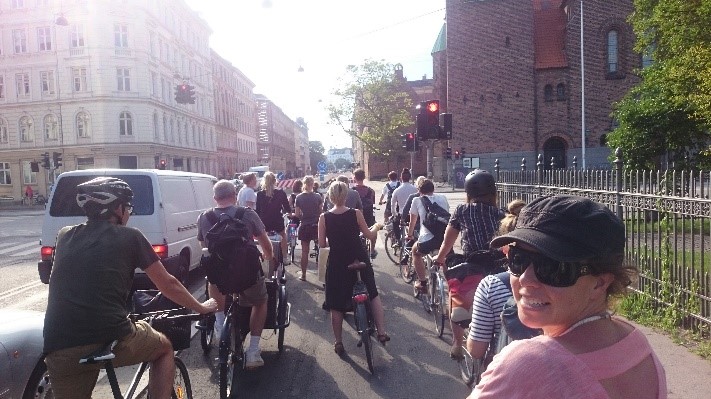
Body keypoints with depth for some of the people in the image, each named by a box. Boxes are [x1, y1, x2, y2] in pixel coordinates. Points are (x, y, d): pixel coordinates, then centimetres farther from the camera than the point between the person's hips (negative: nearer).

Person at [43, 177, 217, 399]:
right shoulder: (130, 237, 5)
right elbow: (168, 284, 11)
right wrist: (202, 307, 26)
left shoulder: (65, 236, 16)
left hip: (60, 349, 4)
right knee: (164, 347, 26)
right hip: (112, 339, -3)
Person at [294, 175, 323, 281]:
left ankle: (303, 274, 13)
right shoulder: (317, 196, -6)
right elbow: (320, 212, -1)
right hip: (316, 226, -1)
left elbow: (297, 214, -1)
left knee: (304, 251, 7)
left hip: (304, 226, 1)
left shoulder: (298, 197, -3)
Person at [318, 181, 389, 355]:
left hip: (337, 264, 0)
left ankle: (339, 343, 20)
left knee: (337, 305, 13)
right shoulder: (356, 214, -9)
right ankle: (381, 332, 14)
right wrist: (376, 226, 21)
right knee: (373, 294, 20)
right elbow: (369, 235, 0)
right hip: (359, 261, 0)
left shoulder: (324, 218, -8)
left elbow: (322, 244, -4)